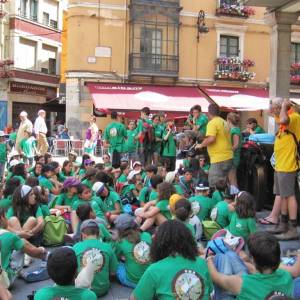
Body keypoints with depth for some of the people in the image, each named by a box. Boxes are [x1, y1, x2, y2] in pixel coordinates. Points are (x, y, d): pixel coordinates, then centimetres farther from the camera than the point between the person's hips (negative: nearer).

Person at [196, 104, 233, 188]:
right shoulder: (224, 122, 15)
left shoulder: (212, 123, -12)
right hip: (228, 157, 9)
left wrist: (201, 145, -8)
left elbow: (211, 139, -24)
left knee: (216, 186, -6)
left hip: (219, 159, -9)